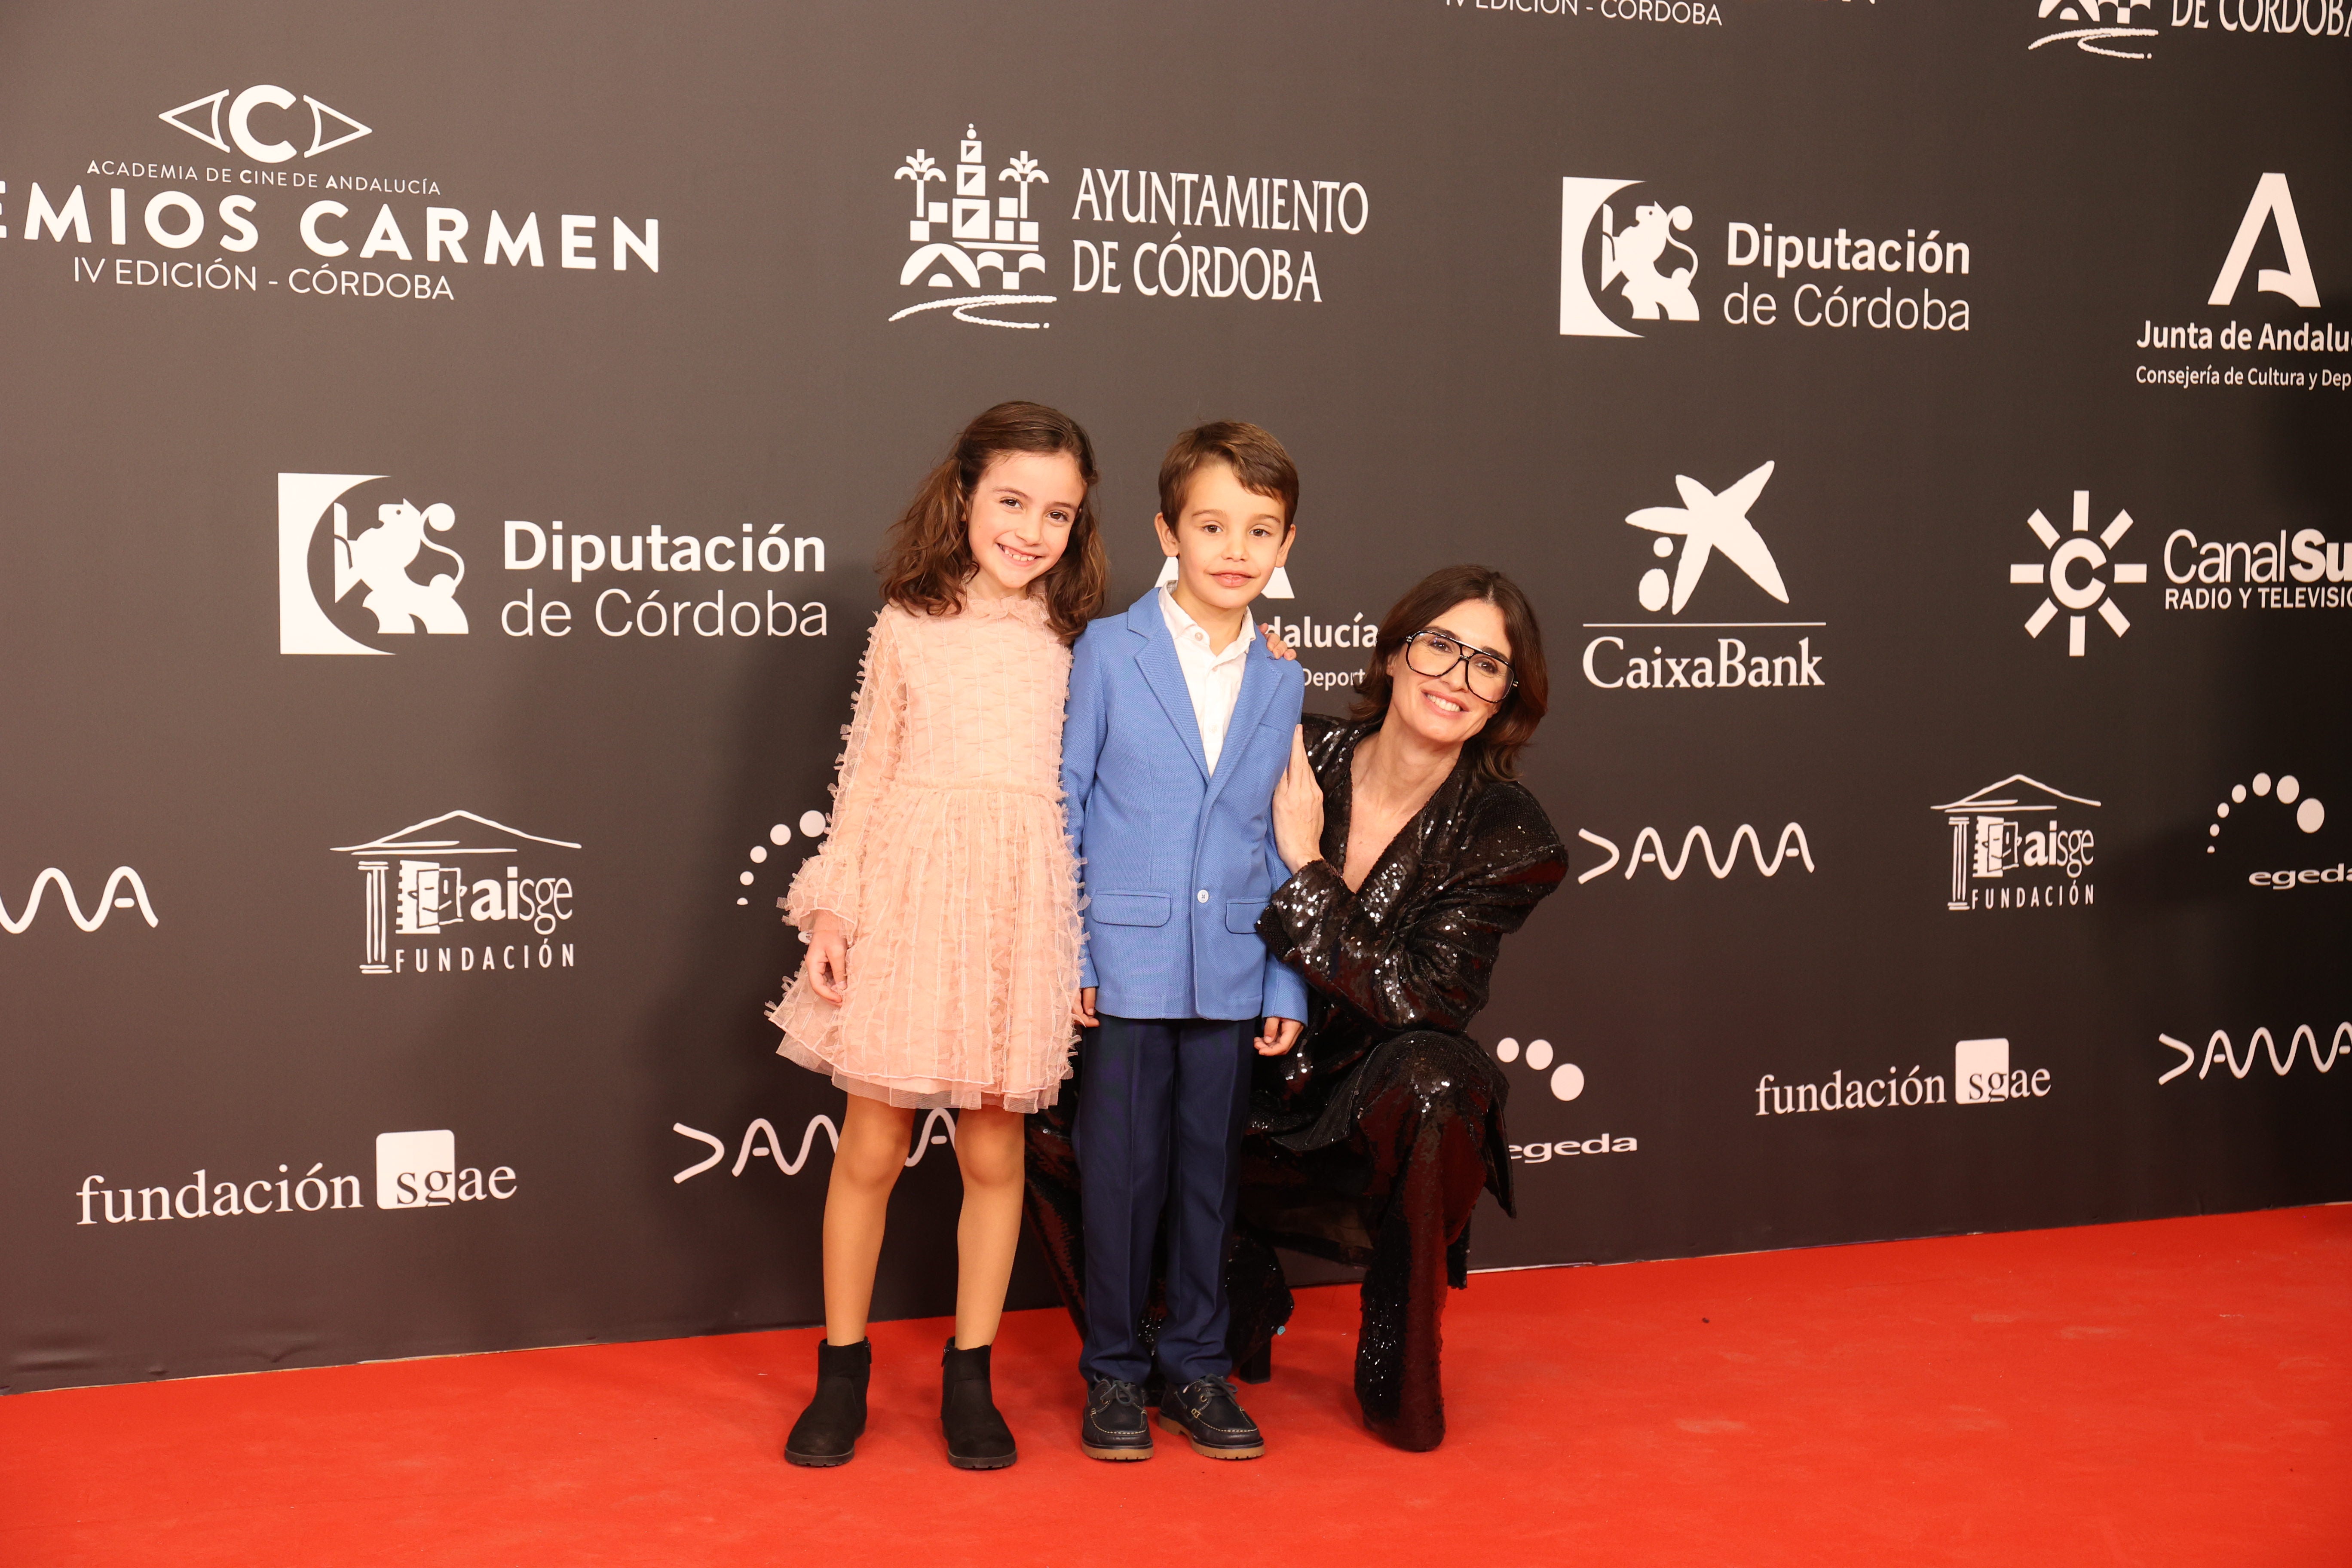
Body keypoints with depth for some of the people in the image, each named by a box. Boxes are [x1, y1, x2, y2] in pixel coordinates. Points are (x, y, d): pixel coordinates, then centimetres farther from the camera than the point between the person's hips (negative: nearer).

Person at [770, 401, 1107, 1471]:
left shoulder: (1074, 642, 7)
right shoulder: (908, 625, 4)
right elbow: (868, 772, 6)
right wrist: (831, 907, 1)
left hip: (1019, 909, 1)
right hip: (905, 897, -1)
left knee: (993, 1153, 7)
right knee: (870, 1149, 4)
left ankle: (969, 1379, 21)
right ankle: (842, 1373, 20)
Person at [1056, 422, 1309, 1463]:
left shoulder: (1283, 684, 7)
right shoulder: (1106, 653, -3)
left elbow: (1280, 848, 10)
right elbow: (1062, 810, -1)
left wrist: (1287, 986, 6)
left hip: (1232, 974, 3)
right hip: (1125, 965, -3)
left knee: (1212, 1169, 10)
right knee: (1122, 1170, 4)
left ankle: (1197, 1364, 24)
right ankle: (1114, 1369, 19)